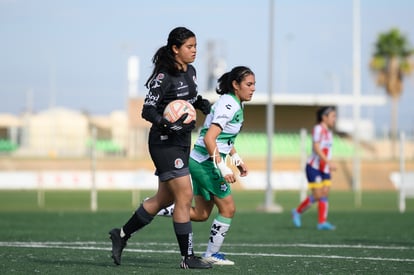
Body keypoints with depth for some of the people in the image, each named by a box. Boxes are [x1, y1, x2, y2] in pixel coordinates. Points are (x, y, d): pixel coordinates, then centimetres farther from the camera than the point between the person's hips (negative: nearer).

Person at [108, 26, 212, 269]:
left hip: (182, 142, 9)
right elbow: (147, 110, -18)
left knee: (164, 198, 14)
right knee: (185, 196, -10)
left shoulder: (190, 72, 9)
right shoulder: (164, 76, -16)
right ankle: (188, 257, -3)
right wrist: (165, 123, -35)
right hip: (165, 143, -9)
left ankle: (122, 234, 28)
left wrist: (202, 103, 7)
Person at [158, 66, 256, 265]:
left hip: (202, 164, 10)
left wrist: (237, 159, 23)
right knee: (228, 209, -1)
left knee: (200, 214, 12)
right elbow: (209, 138, -26)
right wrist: (222, 168, -29)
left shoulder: (234, 105, 13)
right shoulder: (229, 105, -18)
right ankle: (211, 254, 8)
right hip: (206, 164, -10)